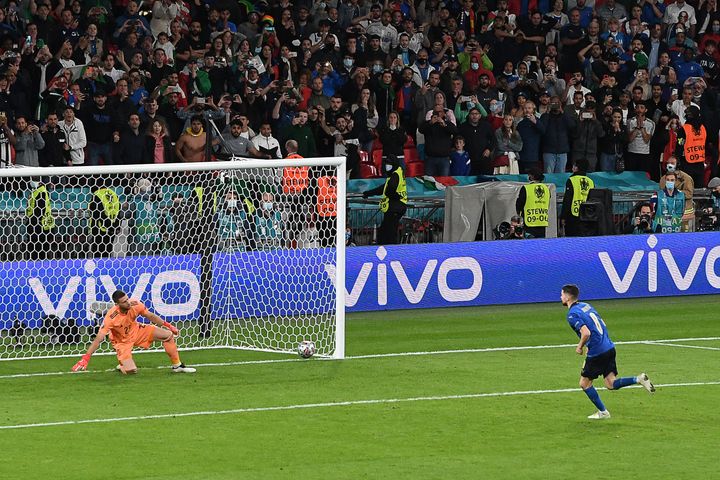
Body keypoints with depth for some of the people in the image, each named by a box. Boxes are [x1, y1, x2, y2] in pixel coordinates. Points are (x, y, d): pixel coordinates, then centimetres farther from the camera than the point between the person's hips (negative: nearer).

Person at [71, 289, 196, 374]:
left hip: (136, 331, 5)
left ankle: (177, 366, 14)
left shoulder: (134, 304, -22)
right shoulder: (111, 317, -35)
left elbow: (150, 316, -1)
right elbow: (98, 339, -35)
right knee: (131, 371, -23)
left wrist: (167, 325, 2)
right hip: (122, 341, -5)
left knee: (168, 335, -4)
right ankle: (123, 366, 16)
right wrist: (85, 359, -41)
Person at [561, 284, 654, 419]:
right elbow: (602, 325, 21)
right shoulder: (586, 305, 15)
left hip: (597, 352, -8)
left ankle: (602, 412, 15)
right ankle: (639, 379, -8)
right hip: (609, 347, 8)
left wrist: (580, 346, -7)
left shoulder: (572, 314, -13)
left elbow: (586, 333, -26)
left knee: (584, 383, 10)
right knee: (611, 384, 9)